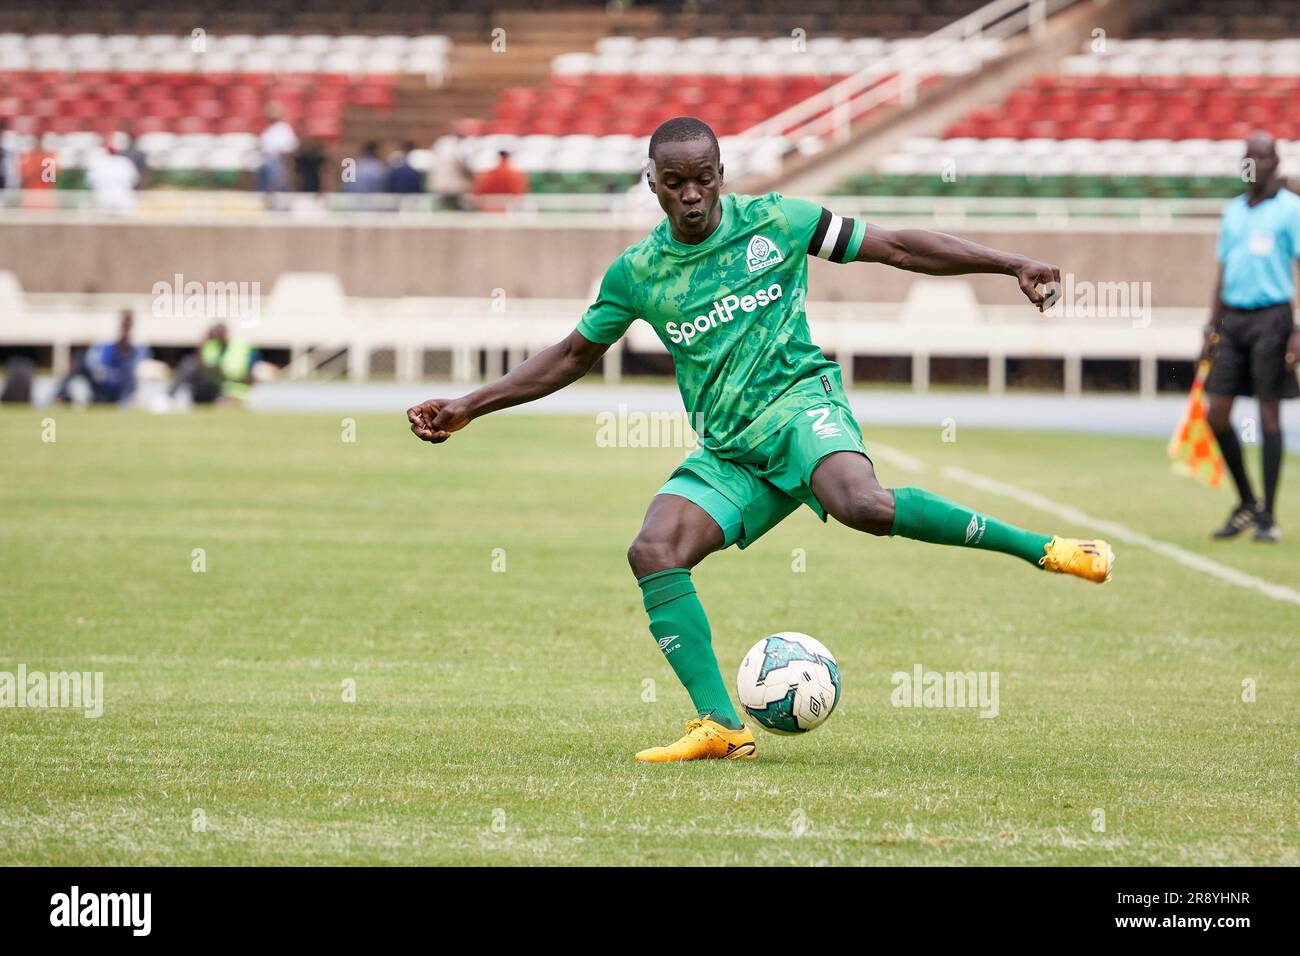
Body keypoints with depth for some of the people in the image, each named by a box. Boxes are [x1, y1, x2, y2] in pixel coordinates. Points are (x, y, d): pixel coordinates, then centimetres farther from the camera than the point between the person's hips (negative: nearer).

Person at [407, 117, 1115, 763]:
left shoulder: (774, 223, 2)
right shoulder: (638, 273, 9)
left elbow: (898, 247, 6)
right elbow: (571, 357, 22)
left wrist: (1011, 264, 2)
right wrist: (467, 408, 17)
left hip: (799, 399, -4)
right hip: (727, 453, 4)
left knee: (863, 506, -36)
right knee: (652, 552, -21)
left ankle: (1037, 548, -23)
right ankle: (720, 725, -20)